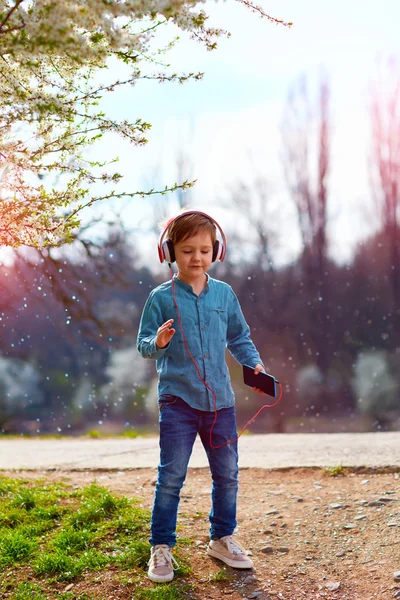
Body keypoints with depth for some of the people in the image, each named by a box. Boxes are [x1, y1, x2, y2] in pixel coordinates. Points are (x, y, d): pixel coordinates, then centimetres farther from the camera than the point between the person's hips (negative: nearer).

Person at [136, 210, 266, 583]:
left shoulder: (224, 294, 5)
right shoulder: (161, 298, -5)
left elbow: (239, 337, 14)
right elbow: (143, 345, -4)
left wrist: (254, 363, -2)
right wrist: (157, 343, -26)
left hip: (219, 399, 4)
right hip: (178, 399, -4)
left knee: (227, 474, 12)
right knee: (171, 475, -1)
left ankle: (222, 539, 31)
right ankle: (161, 547, 15)